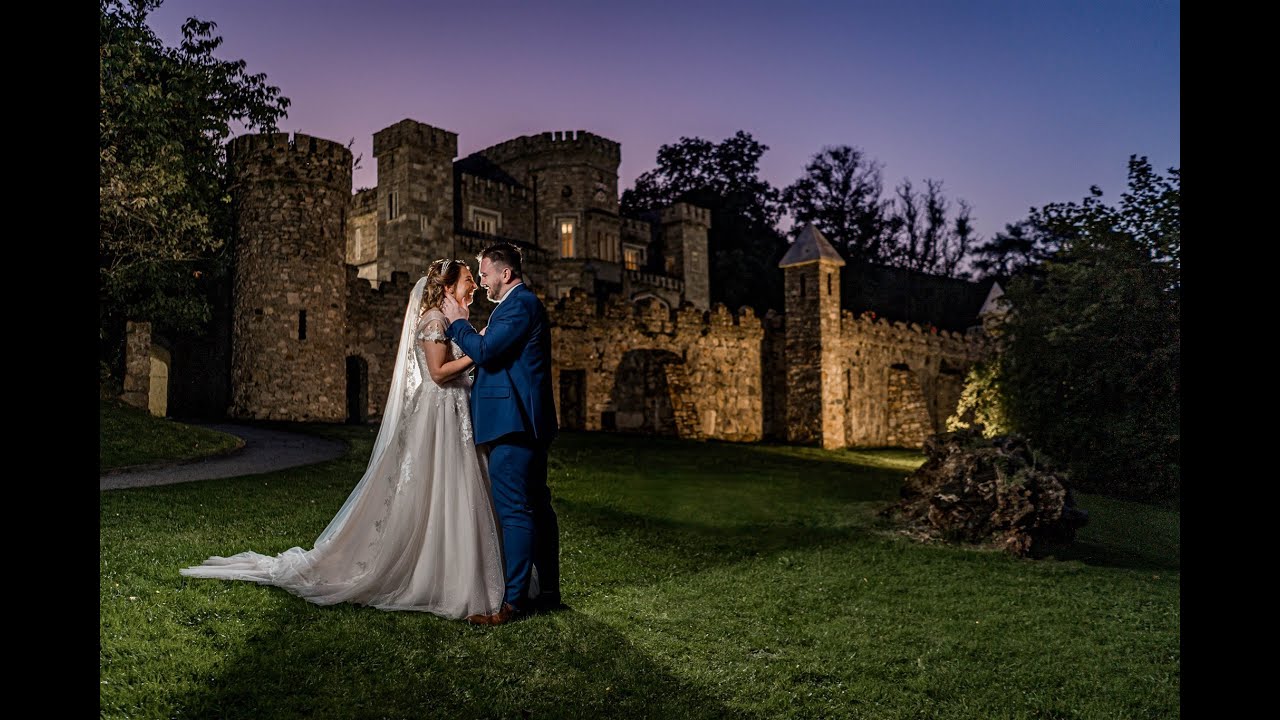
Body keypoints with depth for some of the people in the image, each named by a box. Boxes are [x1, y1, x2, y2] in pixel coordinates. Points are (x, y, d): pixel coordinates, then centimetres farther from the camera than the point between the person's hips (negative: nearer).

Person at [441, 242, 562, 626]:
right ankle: (547, 591, 22)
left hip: (512, 422, -11)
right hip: (529, 421, 11)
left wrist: (457, 322, -5)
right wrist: (468, 328, 13)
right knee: (536, 506, 13)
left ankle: (513, 601, -4)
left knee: (514, 510, -8)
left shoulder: (520, 304, -12)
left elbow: (486, 351, -19)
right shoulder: (524, 303, 21)